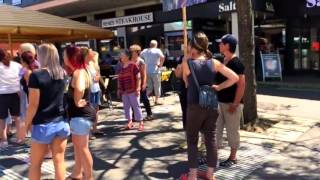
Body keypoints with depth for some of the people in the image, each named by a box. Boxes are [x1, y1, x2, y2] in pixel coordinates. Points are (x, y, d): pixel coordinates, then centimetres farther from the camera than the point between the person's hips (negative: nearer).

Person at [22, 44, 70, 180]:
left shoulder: (36, 76, -12)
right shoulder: (62, 73, 4)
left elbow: (33, 105, -12)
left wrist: (27, 124, -2)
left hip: (43, 125, -4)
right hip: (62, 123, 5)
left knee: (35, 164, 12)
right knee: (59, 160, 10)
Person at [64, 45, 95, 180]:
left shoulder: (78, 72, -22)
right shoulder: (80, 71, 9)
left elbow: (79, 88, -44)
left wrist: (77, 102, -27)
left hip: (81, 115, -10)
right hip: (79, 114, 10)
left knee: (82, 148, 2)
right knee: (77, 145, 21)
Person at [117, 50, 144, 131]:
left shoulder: (133, 65, -8)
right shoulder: (121, 67, 11)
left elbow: (138, 77, -10)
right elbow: (119, 79, 17)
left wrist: (138, 88, -15)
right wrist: (119, 89, 13)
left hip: (132, 90, -6)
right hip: (124, 91, 6)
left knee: (136, 106, -3)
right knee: (126, 107, 10)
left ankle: (141, 123, 4)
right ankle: (130, 122, 23)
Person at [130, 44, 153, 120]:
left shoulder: (141, 61, -8)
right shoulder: (130, 61, 6)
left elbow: (144, 74, -10)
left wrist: (144, 84, -16)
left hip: (140, 83, -5)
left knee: (144, 99, 2)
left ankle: (149, 114, 13)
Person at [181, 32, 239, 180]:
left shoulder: (187, 62, -9)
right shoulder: (214, 62, -2)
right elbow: (234, 78, -4)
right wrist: (219, 87, 2)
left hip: (195, 107, -3)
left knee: (192, 140, 11)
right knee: (211, 139, 12)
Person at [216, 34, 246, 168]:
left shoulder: (236, 63, -15)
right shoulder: (223, 61, 10)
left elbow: (241, 85, -19)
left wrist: (235, 104, -21)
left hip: (232, 103, -8)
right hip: (220, 102, 8)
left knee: (232, 131, 5)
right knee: (216, 129, 12)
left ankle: (232, 158, 19)